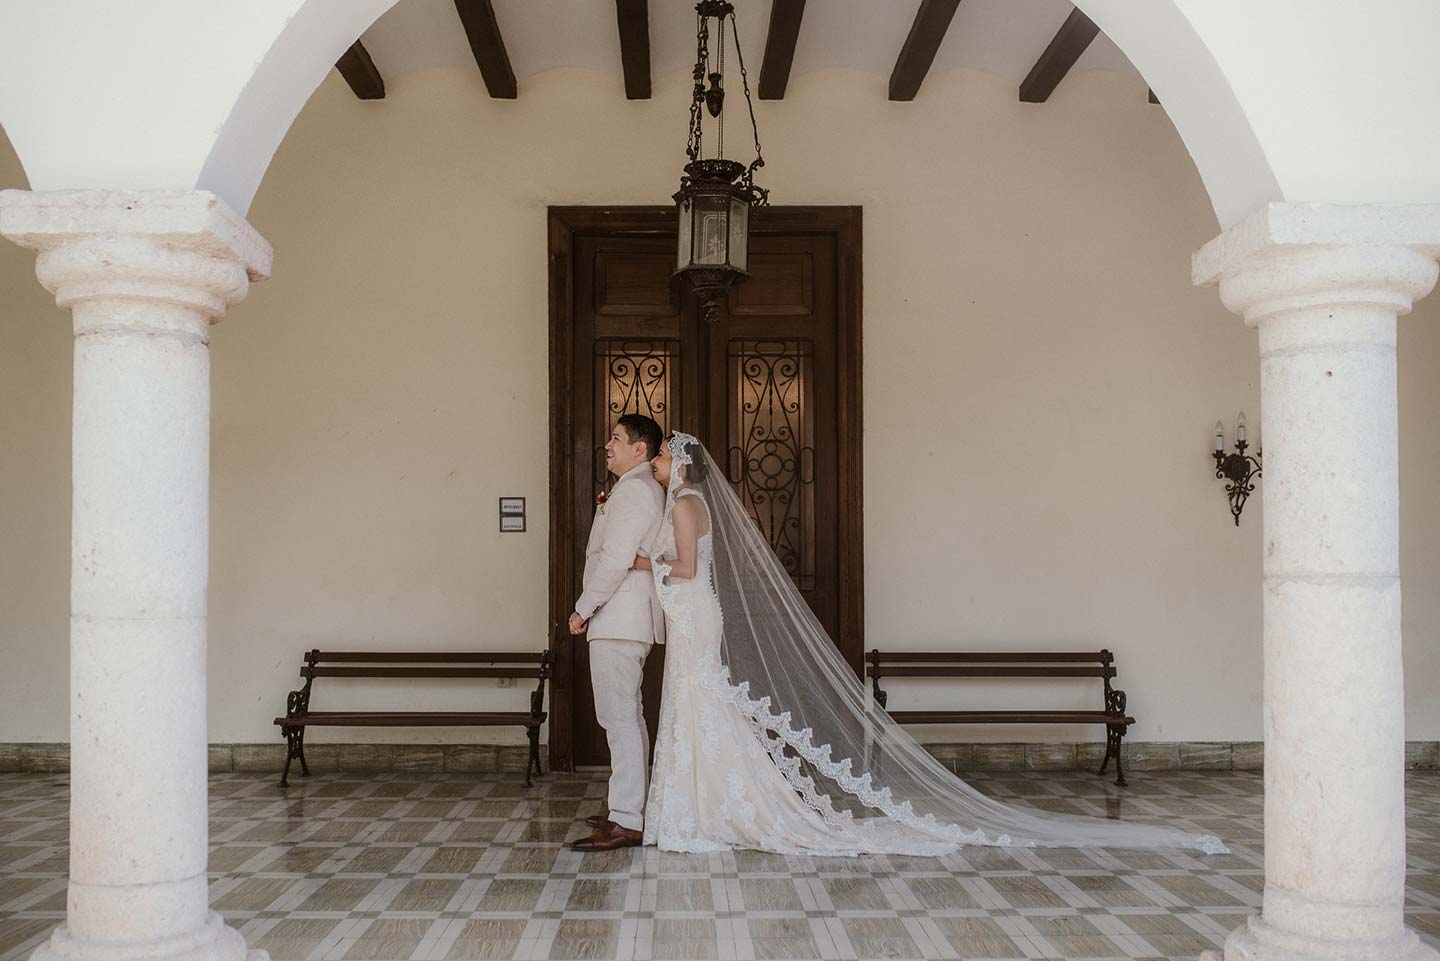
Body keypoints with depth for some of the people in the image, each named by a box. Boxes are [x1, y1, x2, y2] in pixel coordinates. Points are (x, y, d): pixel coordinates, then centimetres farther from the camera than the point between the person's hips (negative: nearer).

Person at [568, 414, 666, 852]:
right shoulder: (647, 489, 20)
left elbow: (615, 558, -20)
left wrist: (583, 609, -14)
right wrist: (605, 508, 14)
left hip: (618, 619, -11)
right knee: (628, 716, 16)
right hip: (629, 620, 11)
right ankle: (630, 808, 25)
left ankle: (626, 821, -9)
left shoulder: (633, 490, -14)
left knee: (619, 718, -10)